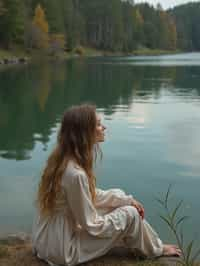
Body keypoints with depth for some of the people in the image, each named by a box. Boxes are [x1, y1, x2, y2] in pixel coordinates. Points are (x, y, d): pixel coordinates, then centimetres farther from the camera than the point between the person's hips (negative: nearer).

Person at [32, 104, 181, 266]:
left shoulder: (62, 159, -3)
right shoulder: (76, 174, -31)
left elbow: (91, 195, 10)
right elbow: (92, 226, -20)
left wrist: (127, 199, 4)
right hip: (63, 251, -8)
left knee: (121, 202, 14)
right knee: (130, 213, -3)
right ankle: (155, 250, 24)